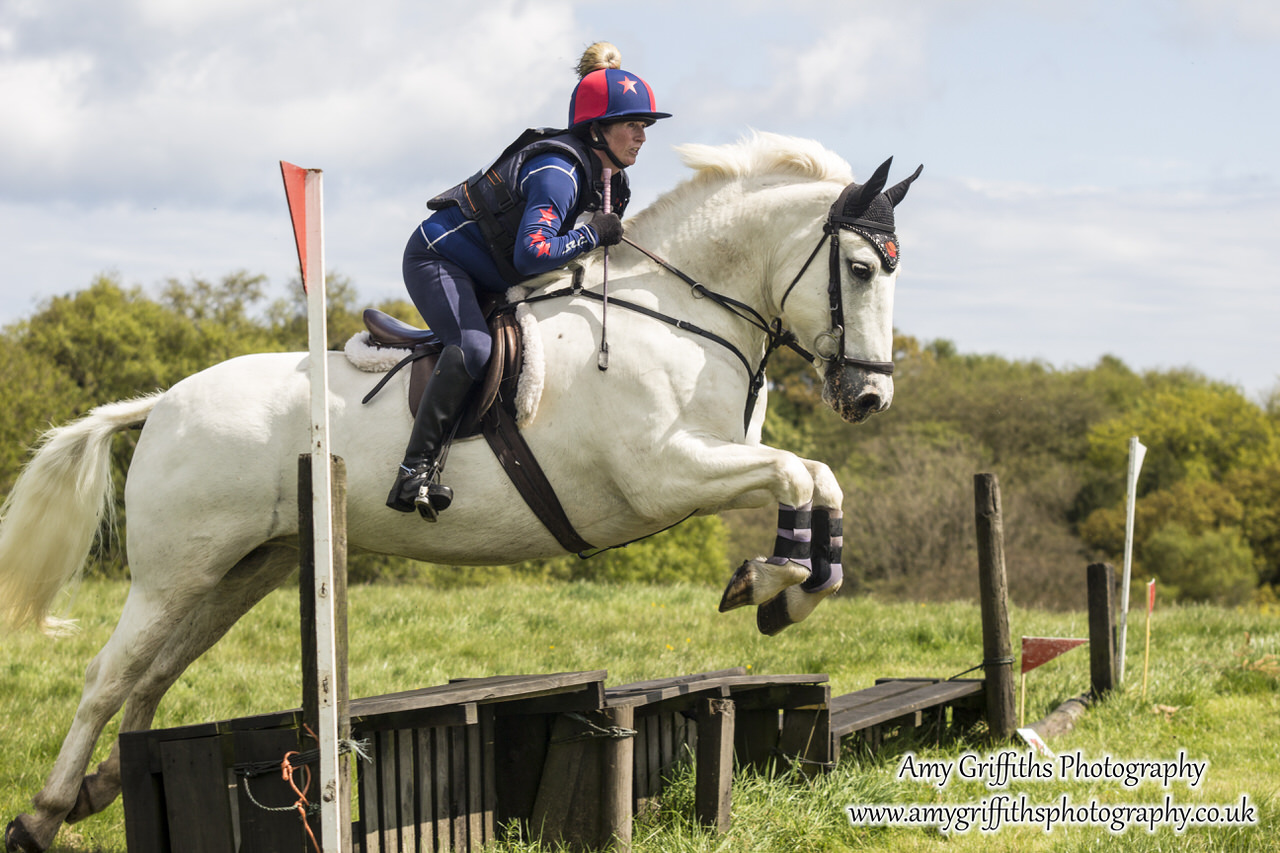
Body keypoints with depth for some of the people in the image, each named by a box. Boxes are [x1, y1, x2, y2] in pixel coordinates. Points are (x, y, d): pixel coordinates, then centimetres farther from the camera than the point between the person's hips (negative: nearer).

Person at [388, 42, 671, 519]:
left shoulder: (610, 181, 2)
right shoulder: (556, 172, -27)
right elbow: (531, 254, -38)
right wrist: (594, 233, -28)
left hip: (489, 281, 10)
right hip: (438, 258, -10)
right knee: (474, 347, -32)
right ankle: (415, 472, -35)